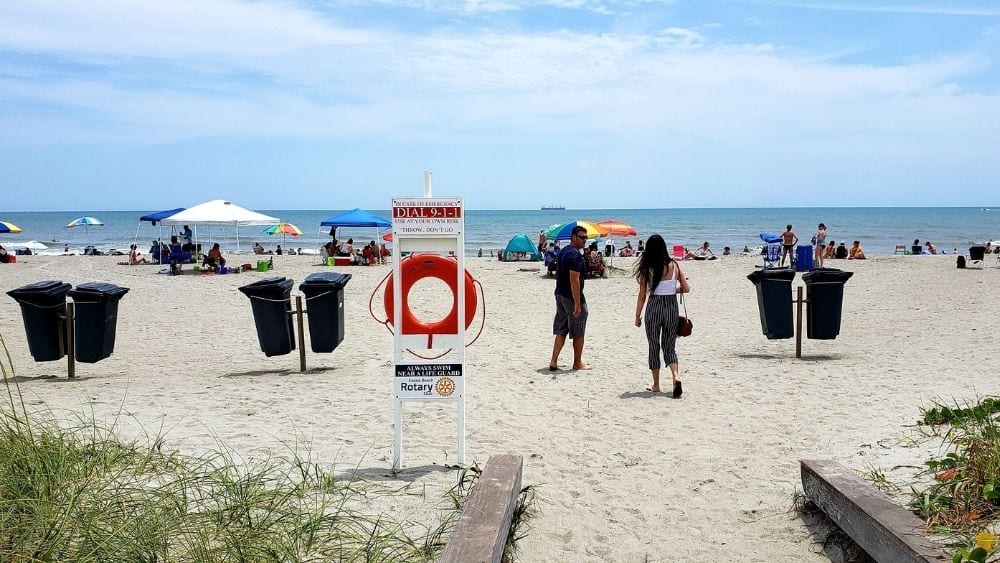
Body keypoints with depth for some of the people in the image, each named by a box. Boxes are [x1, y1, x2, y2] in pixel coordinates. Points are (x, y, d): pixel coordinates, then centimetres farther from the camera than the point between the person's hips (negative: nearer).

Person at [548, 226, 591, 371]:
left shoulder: (562, 252, 12)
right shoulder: (576, 255, -18)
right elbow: (574, 279, -24)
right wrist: (577, 303, -24)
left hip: (560, 295, 9)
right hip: (572, 297, -9)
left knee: (561, 331, 12)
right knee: (578, 333, 6)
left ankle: (554, 362, 10)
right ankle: (578, 363, 16)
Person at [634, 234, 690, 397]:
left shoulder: (646, 268, -7)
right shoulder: (674, 265, -1)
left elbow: (642, 295, -4)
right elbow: (686, 288, 2)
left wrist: (637, 316, 6)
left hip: (654, 307, -2)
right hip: (672, 306, 2)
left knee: (654, 347, 11)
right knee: (670, 347, 11)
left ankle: (656, 385, 17)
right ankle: (676, 376, -13)